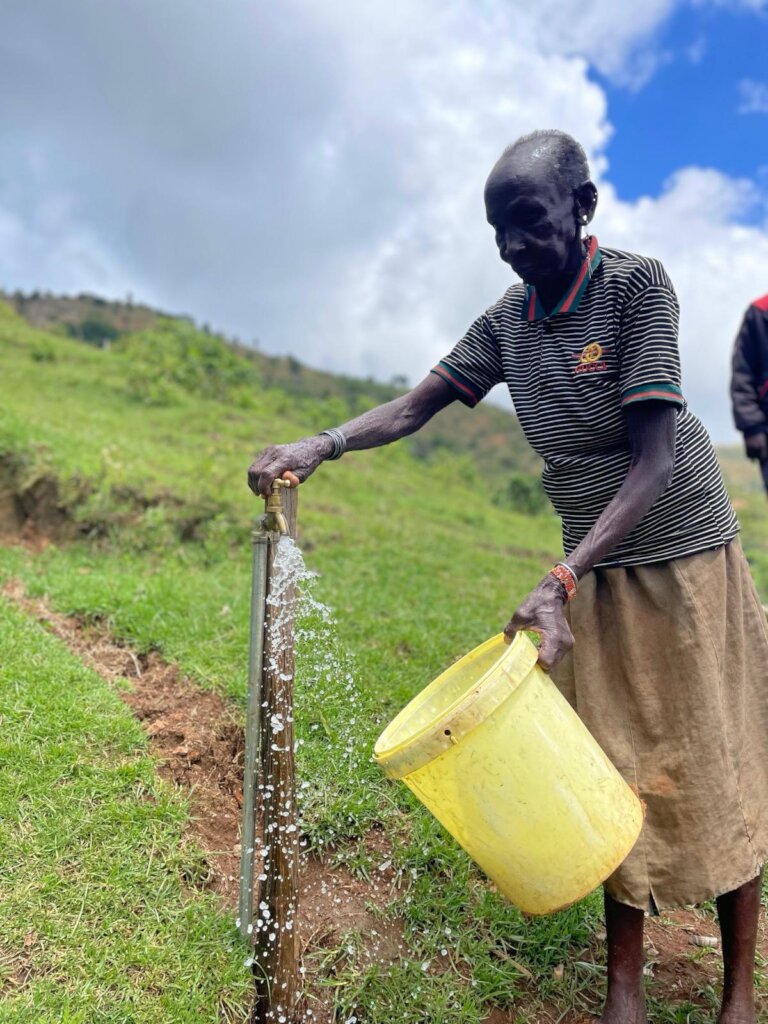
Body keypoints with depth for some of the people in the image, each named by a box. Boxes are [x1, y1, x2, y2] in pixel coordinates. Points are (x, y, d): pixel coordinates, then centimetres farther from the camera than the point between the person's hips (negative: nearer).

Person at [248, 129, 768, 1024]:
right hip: (596, 572, 5)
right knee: (617, 774, 9)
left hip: (685, 556, -4)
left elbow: (654, 461, -23)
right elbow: (416, 405, 0)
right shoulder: (507, 321, 0)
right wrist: (320, 445, -19)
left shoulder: (637, 284, -17)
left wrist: (558, 583, -32)